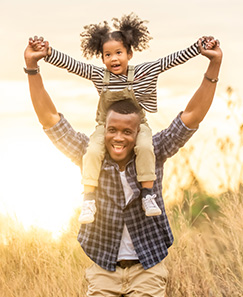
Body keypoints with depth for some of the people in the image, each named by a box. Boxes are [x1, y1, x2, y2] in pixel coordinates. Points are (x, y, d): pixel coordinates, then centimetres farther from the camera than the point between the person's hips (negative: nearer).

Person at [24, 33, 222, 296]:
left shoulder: (153, 153, -6)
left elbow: (192, 116, -11)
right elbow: (49, 119, -9)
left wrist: (214, 65, -19)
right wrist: (32, 66, -16)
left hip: (148, 270, 0)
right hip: (103, 269, 1)